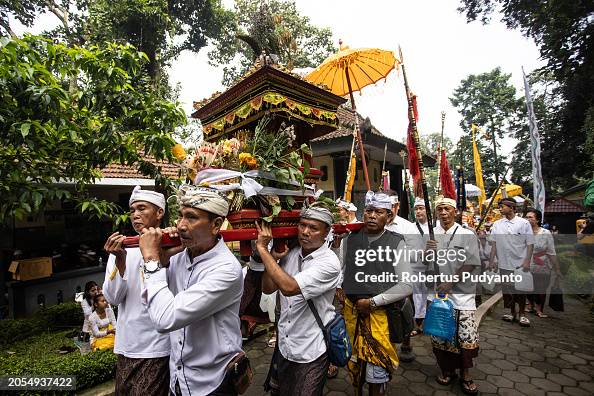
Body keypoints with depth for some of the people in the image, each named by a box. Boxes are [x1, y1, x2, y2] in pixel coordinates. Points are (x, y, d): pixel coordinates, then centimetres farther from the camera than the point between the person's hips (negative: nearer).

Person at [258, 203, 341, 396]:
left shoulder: (329, 263, -24)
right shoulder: (290, 253, -4)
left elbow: (289, 287, -35)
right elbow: (268, 288, 0)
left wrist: (263, 249, -29)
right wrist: (273, 257, -15)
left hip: (311, 352, -6)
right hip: (284, 345, 6)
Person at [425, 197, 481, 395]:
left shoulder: (467, 235, -4)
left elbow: (471, 264, -8)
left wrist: (451, 282, -15)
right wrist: (427, 251, -13)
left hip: (461, 292, -3)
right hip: (437, 292, 3)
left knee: (466, 336, 1)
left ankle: (465, 374, 24)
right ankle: (447, 370, 31)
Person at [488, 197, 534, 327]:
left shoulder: (524, 223, -4)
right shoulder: (497, 224, 4)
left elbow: (530, 244, -4)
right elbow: (494, 244, 6)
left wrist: (527, 261, -12)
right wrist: (491, 260, 2)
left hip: (520, 264, -3)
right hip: (504, 264, 3)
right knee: (507, 290, 11)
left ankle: (522, 313, 23)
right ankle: (512, 312, 27)